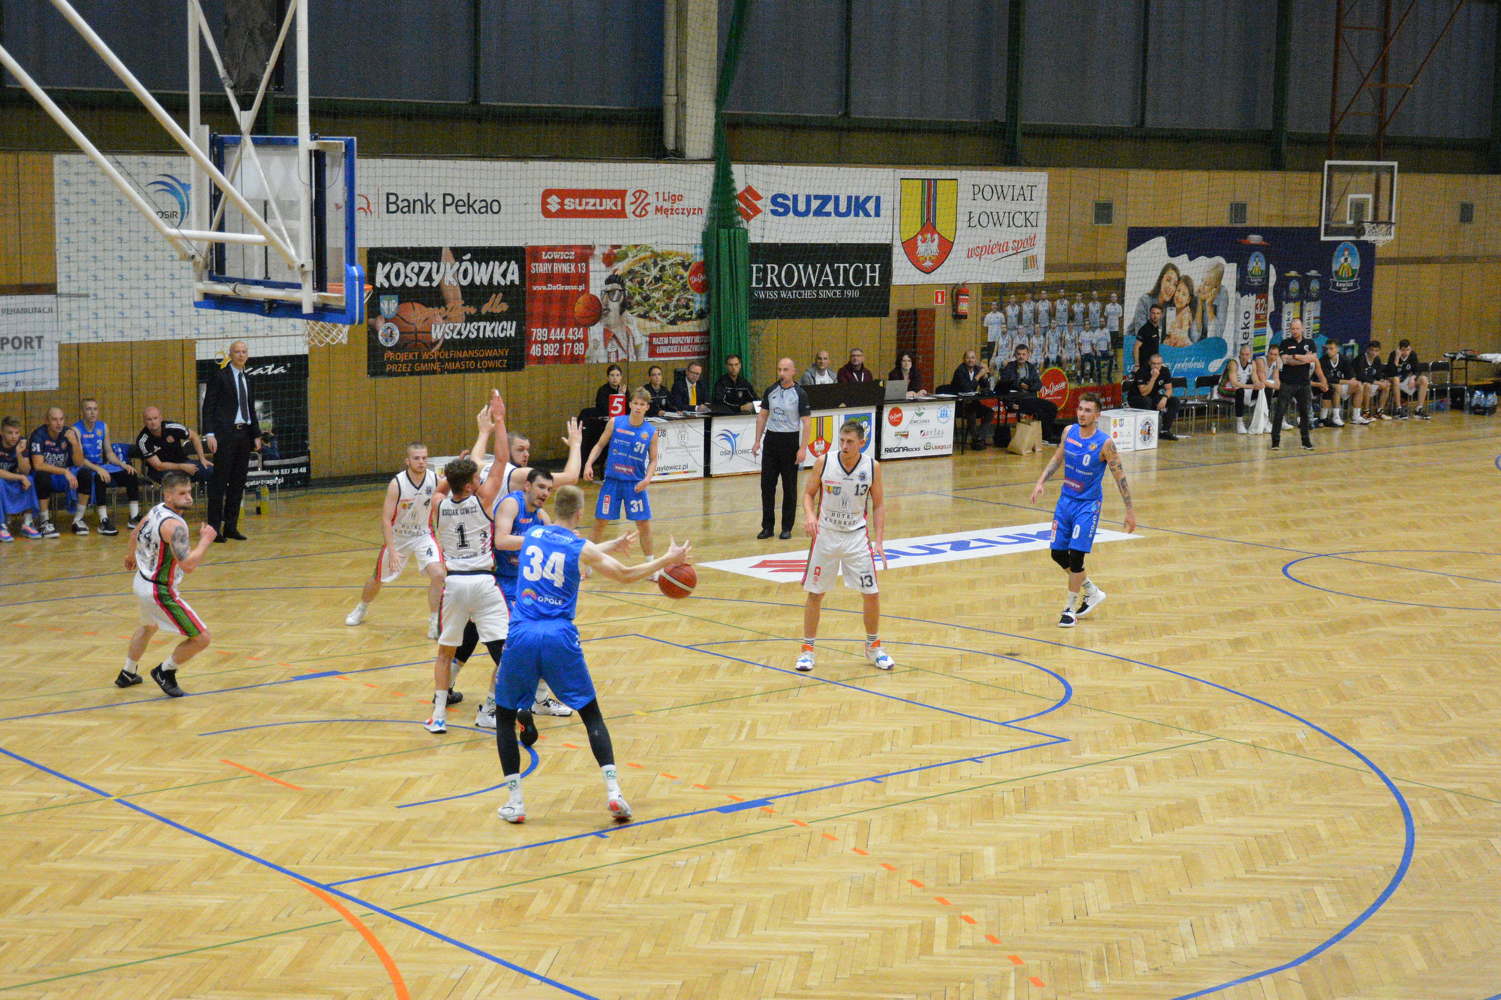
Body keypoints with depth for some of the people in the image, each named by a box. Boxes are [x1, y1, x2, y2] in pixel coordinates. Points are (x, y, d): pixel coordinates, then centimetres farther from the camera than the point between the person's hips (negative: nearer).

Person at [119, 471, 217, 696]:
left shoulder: (156, 510, 2)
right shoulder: (173, 524, -27)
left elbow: (135, 533, 23)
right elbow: (188, 564, -36)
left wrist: (131, 555, 44)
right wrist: (205, 540, -21)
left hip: (141, 582, 10)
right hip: (159, 591, -10)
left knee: (148, 626, 38)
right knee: (201, 638, -4)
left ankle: (127, 674, 52)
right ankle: (165, 672, 14)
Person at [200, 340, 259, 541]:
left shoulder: (248, 380, 16)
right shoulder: (219, 377, -4)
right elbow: (208, 407, -7)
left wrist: (256, 435, 15)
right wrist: (210, 434, -15)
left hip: (244, 434, 7)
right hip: (225, 434, -7)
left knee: (238, 483, 8)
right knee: (219, 481, -5)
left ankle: (231, 527, 14)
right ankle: (214, 528, -3)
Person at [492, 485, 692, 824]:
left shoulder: (532, 535, 14)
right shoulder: (581, 549, 3)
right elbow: (625, 575, 14)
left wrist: (613, 545, 45)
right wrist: (667, 560, 26)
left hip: (522, 635, 2)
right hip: (560, 638, -2)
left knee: (505, 716, 16)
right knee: (591, 714, 12)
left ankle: (514, 801, 9)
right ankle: (613, 791, 0)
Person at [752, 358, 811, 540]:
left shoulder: (800, 393, -7)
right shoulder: (770, 391, 6)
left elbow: (807, 422, -9)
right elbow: (762, 416, 13)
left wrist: (803, 448, -16)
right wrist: (757, 441, 6)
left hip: (790, 440, -4)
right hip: (771, 439, 4)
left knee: (789, 486, 3)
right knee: (767, 484, 2)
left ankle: (787, 528, 12)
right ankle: (767, 527, 11)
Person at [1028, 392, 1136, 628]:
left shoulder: (1105, 443, -17)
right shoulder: (1069, 432, -1)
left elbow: (1119, 477, -11)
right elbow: (1057, 458, 15)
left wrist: (1130, 510, -9)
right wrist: (1041, 482, 3)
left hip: (1088, 504, -6)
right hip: (1066, 499, 6)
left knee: (1076, 554, -12)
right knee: (1057, 553, 7)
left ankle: (1071, 608, 4)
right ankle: (1092, 592, 28)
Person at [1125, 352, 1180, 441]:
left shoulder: (1165, 370, -7)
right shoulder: (1142, 371, -23)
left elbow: (1169, 389, -3)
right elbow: (1144, 393, -29)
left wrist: (1164, 398, -25)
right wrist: (1153, 378, -37)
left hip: (1153, 397, 6)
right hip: (1135, 398, -6)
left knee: (1174, 400, -12)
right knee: (1147, 401, -39)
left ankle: (1165, 431, -10)